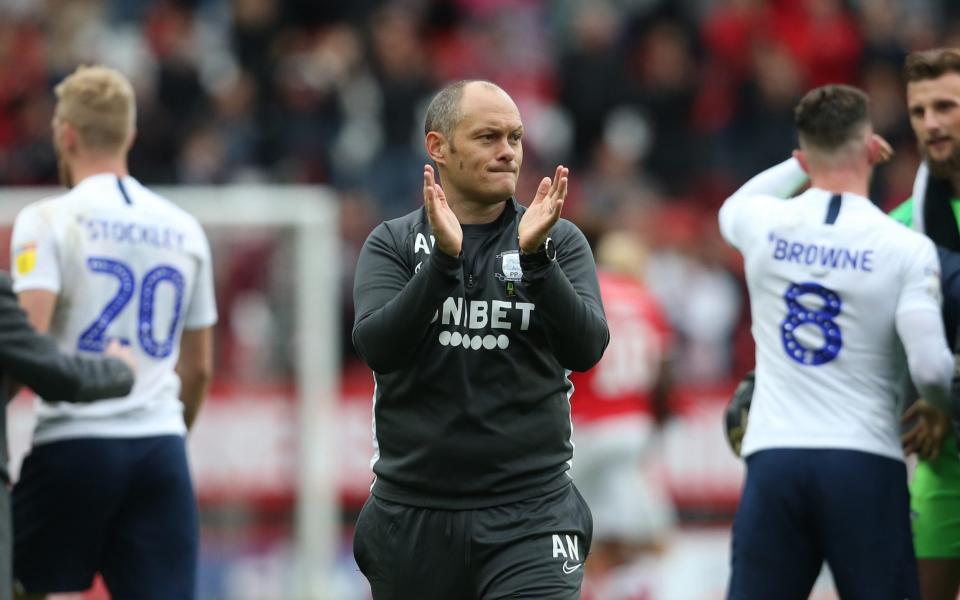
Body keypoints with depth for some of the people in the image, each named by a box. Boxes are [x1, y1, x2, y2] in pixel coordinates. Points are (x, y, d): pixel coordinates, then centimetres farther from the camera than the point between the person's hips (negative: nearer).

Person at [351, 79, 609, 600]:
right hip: (412, 514, 1)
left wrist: (535, 257, -22)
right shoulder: (393, 244, 4)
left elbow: (585, 349, -9)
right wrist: (444, 258, -24)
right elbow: (377, 347, -12)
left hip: (530, 512, -1)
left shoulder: (560, 242, 5)